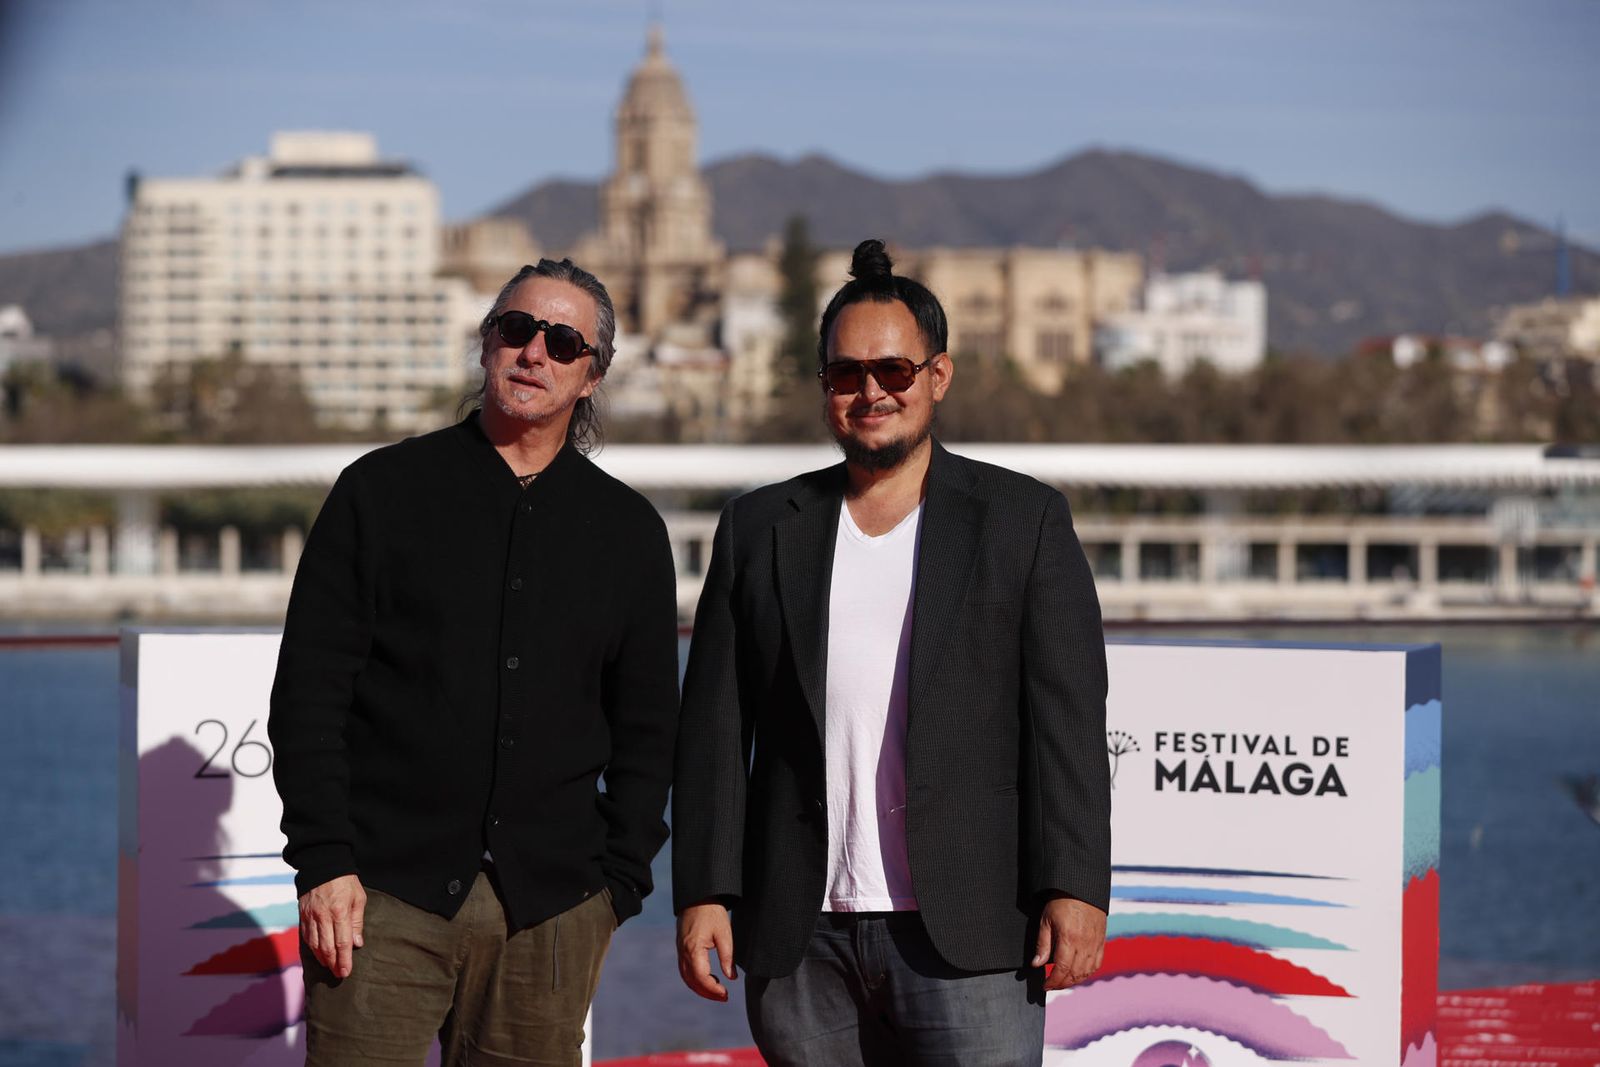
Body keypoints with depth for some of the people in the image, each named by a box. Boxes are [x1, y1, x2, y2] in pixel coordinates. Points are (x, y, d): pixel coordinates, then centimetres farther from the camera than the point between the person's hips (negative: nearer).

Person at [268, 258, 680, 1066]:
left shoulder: (627, 530, 12)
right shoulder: (382, 490, 6)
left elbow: (646, 728, 15)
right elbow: (308, 690, 2)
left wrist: (617, 886, 7)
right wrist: (324, 862, -6)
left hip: (550, 908, 2)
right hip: (385, 896, -2)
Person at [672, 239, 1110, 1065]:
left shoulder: (1023, 519, 7)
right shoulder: (759, 529, 13)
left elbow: (1068, 717, 1)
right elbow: (715, 726, 10)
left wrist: (1074, 889, -8)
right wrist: (703, 893, 2)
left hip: (966, 934, -2)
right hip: (802, 938, 3)